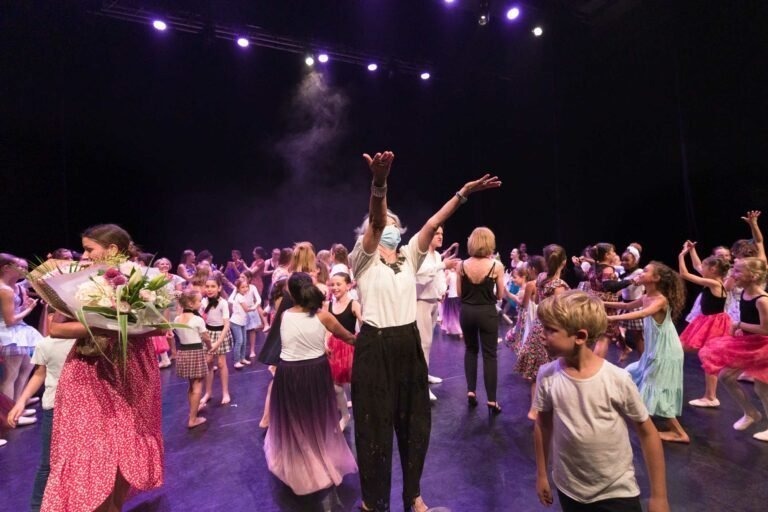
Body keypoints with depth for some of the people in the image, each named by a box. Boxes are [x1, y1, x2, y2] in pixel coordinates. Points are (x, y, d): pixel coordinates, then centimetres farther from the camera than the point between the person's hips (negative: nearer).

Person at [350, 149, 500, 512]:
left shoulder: (409, 257, 9)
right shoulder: (364, 259, -5)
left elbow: (432, 224, -2)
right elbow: (375, 222, -23)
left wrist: (463, 192, -8)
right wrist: (379, 183, -40)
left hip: (409, 343, 5)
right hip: (375, 347, -5)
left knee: (414, 420, 16)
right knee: (376, 423, 8)